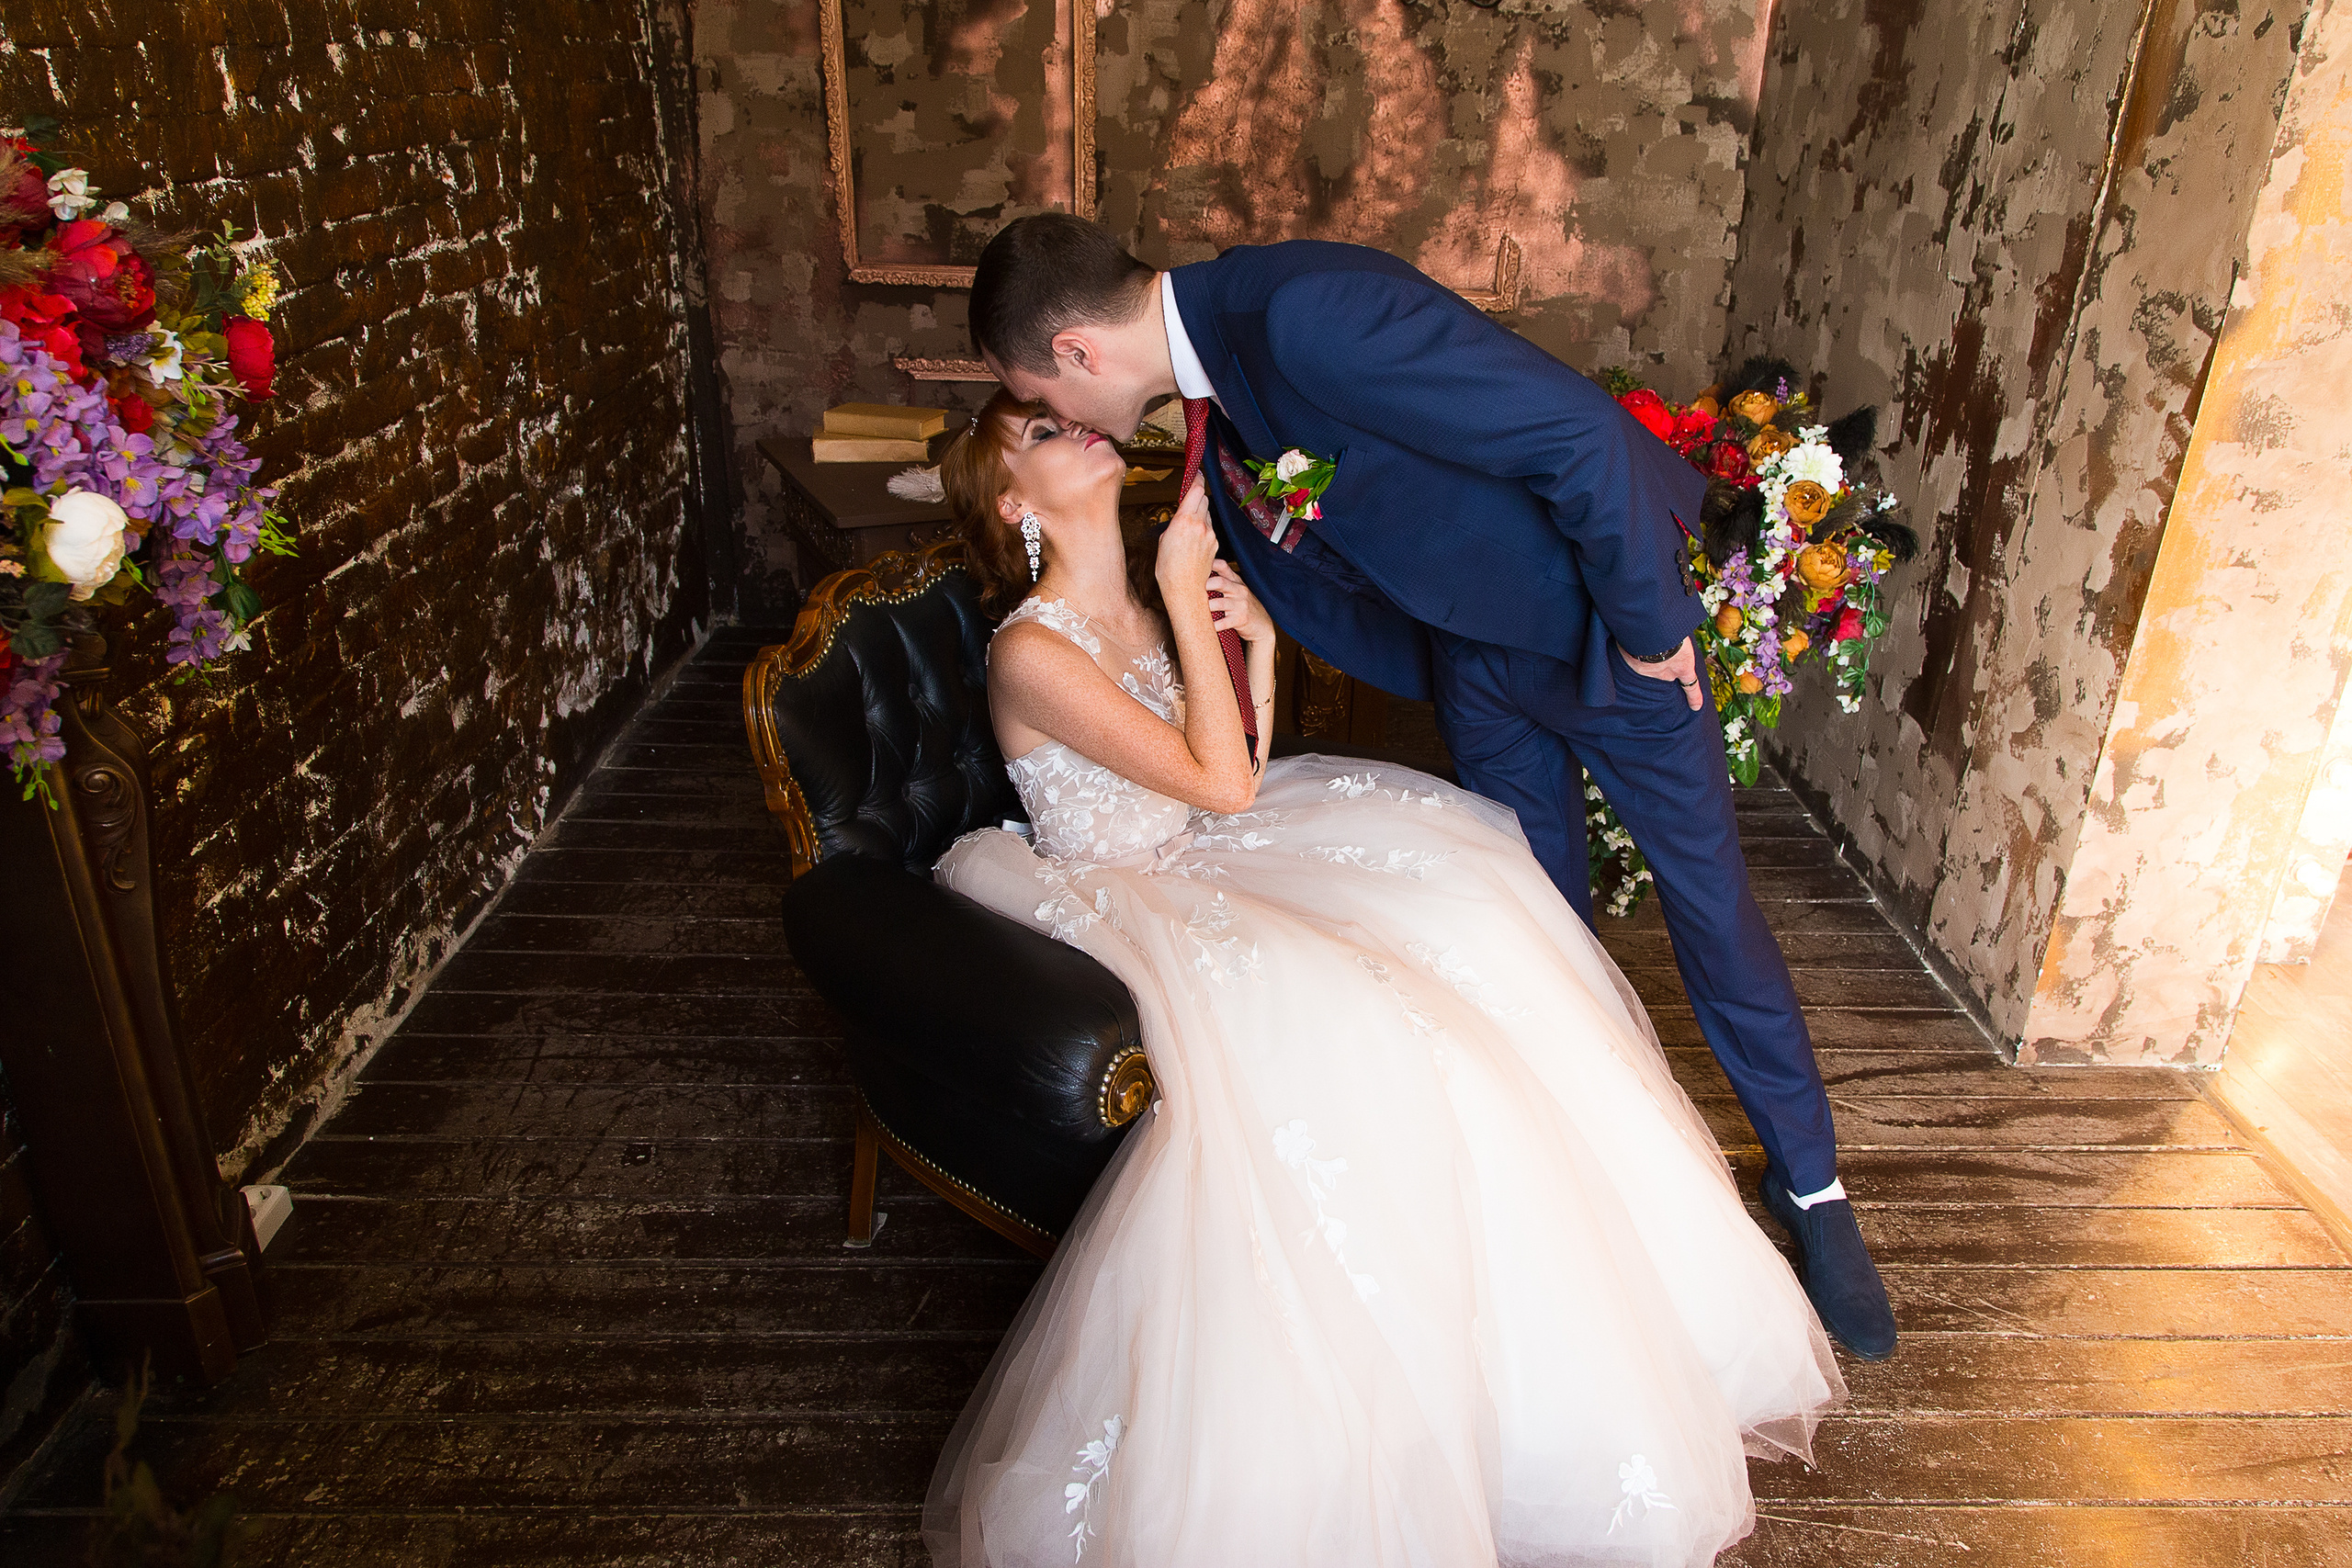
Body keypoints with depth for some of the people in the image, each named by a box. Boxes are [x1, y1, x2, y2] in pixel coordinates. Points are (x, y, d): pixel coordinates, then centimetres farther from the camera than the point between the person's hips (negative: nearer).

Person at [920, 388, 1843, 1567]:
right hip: (1126, 905, -7)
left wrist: (1257, 639, -3)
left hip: (1208, 865, 7)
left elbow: (1240, 765, 12)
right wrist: (1185, 601, -17)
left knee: (1451, 900, -11)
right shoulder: (1030, 653, -17)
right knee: (1328, 1032, -31)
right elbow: (1222, 783, -20)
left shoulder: (1149, 583, 6)